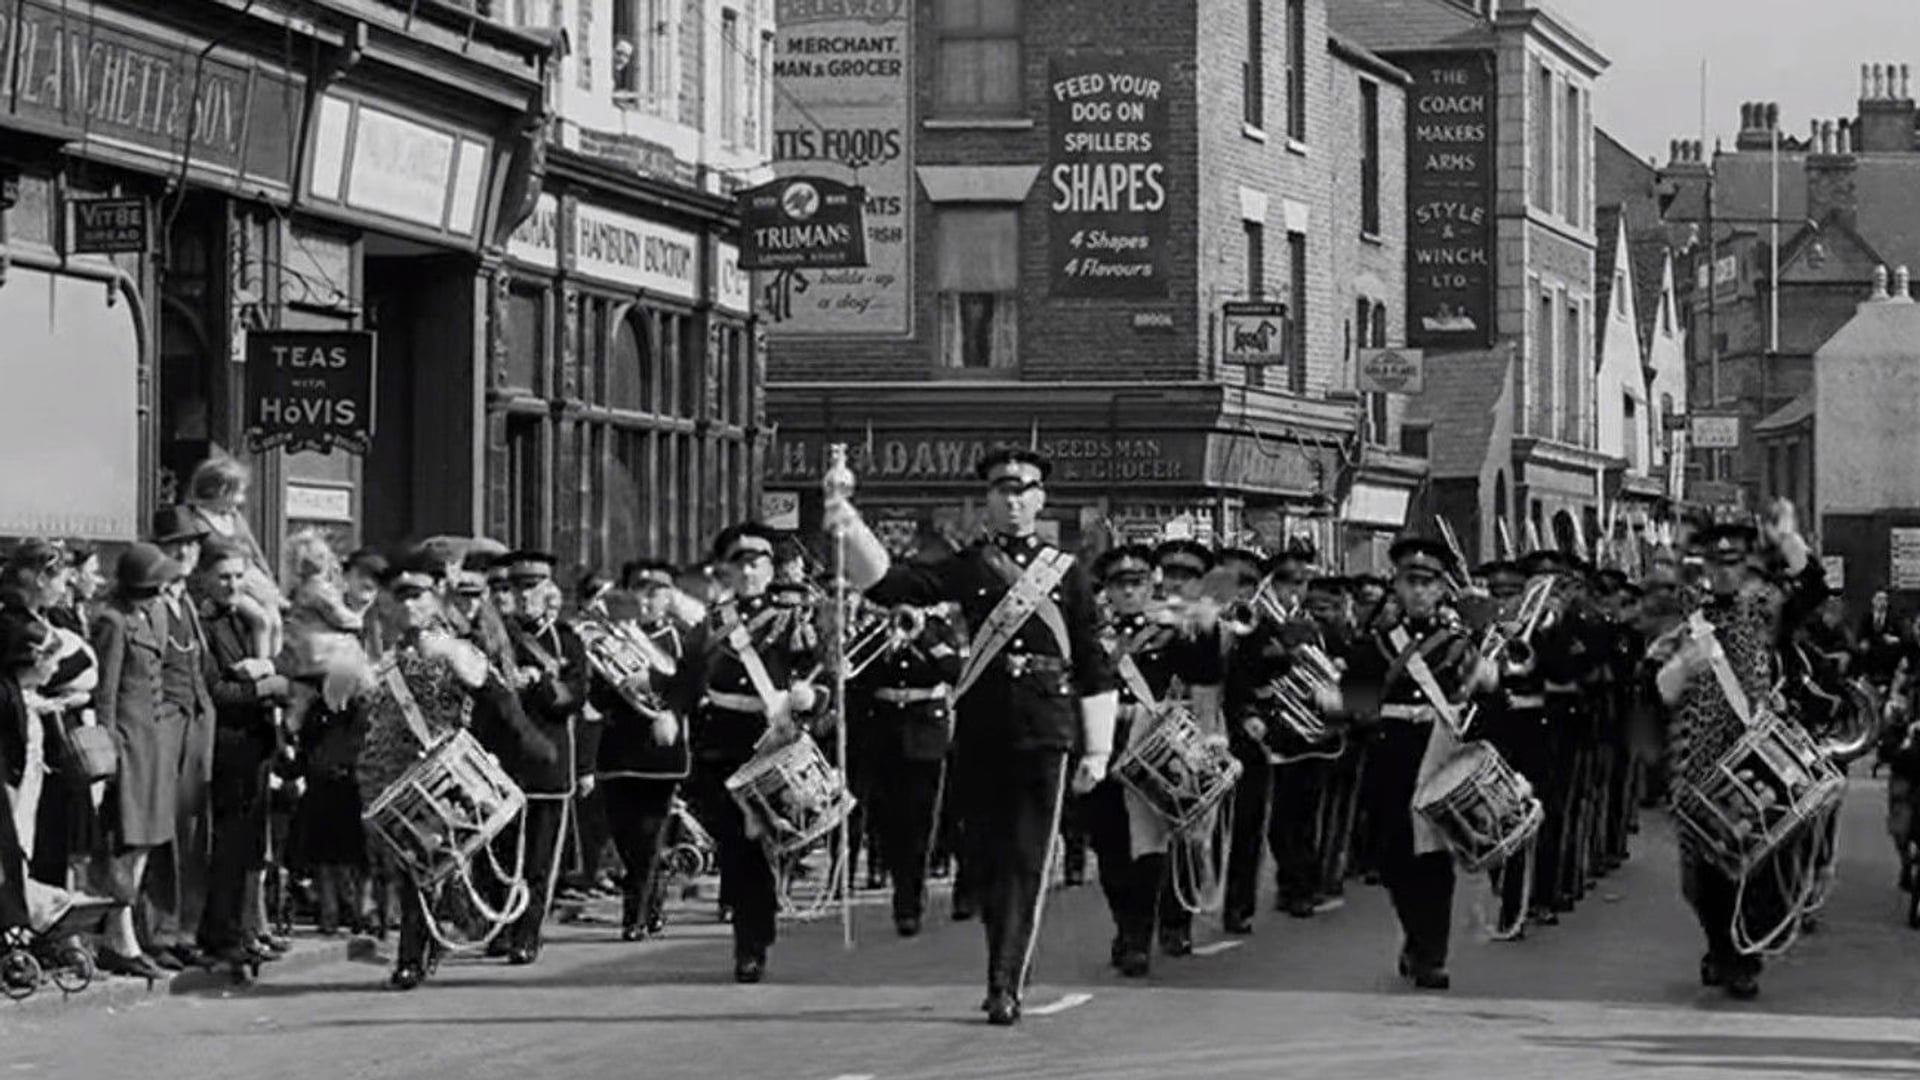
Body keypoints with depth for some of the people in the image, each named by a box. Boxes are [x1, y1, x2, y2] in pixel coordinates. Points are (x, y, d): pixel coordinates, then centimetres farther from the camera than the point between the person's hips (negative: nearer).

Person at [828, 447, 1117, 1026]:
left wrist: (1096, 751, 6)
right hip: (981, 732, 1)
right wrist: (852, 533, -22)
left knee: (1026, 862, -7)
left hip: (1046, 734, -1)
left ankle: (1006, 985, -10)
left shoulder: (1069, 575, 9)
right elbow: (890, 584, -5)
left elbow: (1095, 667, 10)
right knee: (987, 860, 7)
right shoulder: (967, 568, 9)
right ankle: (1007, 972, 21)